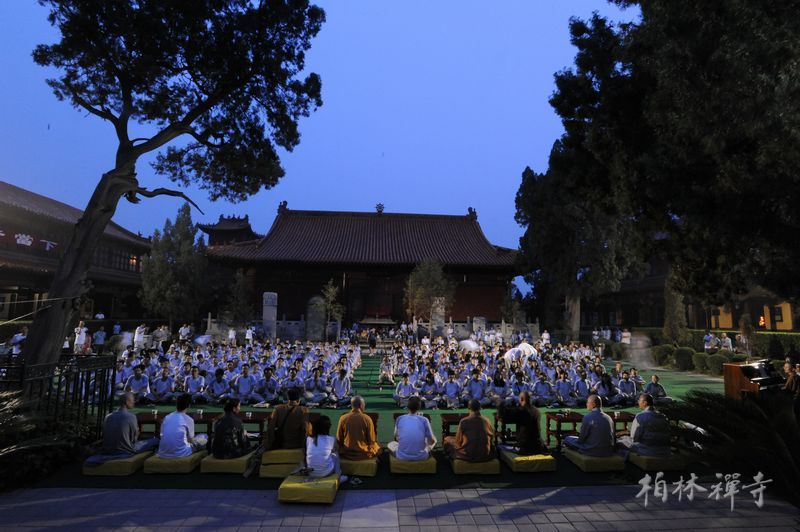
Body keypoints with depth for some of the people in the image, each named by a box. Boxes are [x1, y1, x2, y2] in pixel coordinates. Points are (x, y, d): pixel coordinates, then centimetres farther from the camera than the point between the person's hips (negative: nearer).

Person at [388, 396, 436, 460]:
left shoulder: (399, 419, 1)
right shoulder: (424, 420, -4)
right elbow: (432, 441, 5)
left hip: (402, 456, 1)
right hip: (421, 457, 0)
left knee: (391, 444, 31)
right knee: (434, 440, 26)